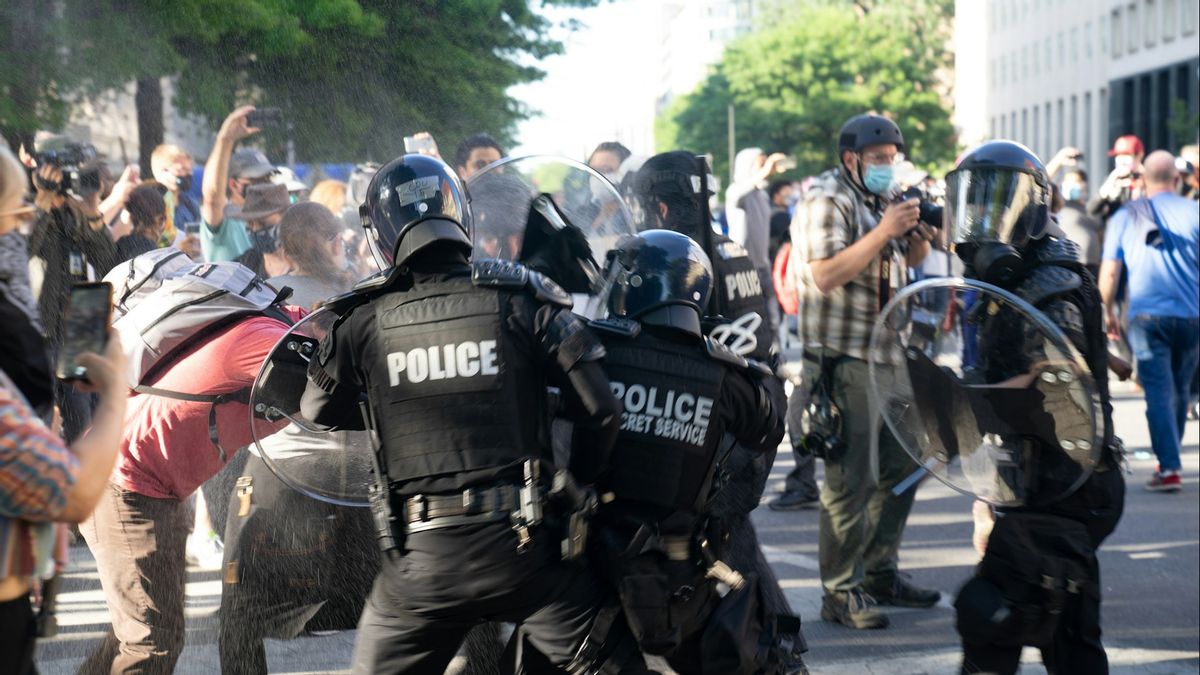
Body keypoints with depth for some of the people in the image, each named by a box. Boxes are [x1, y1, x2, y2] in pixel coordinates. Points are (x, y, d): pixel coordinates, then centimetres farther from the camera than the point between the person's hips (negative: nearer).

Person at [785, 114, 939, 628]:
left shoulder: (882, 202, 17)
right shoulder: (827, 202, -11)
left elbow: (913, 259, 27)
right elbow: (824, 274, -23)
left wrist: (918, 230, 4)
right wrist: (884, 231, -24)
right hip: (843, 359, -9)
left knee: (901, 467, 14)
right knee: (851, 480, -10)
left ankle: (880, 571, 25)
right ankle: (841, 593, -6)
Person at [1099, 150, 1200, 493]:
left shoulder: (1125, 217, 5)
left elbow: (1109, 274, 3)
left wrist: (1110, 311, 17)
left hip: (1146, 315, -1)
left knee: (1158, 391, -3)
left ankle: (1169, 468, -14)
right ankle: (1169, 459, 26)